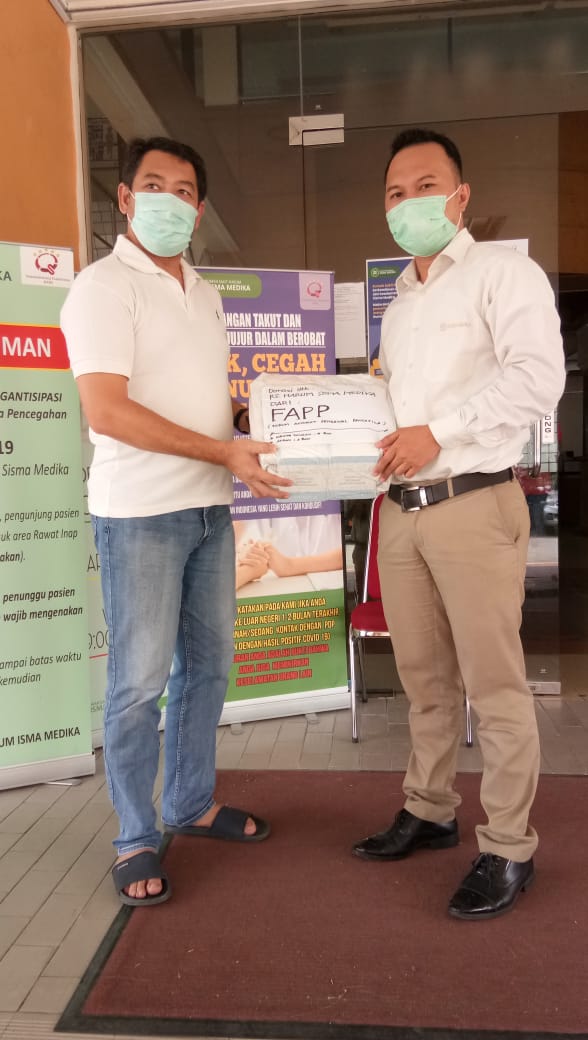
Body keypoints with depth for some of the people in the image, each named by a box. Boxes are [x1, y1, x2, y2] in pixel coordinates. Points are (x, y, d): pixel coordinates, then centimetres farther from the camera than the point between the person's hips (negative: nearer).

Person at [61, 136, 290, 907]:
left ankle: (192, 802, 33)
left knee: (208, 663, 15)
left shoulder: (205, 295, 16)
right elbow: (107, 411, -19)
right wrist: (225, 451, -20)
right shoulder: (105, 286, -9)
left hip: (209, 509, 8)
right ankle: (136, 839, 19)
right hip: (141, 514, -8)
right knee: (140, 681, 2)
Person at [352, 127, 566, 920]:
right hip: (400, 508, 7)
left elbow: (538, 378, -16)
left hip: (474, 504, -7)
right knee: (424, 676, 15)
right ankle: (429, 811, 30)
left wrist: (437, 432, -20)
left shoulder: (503, 273, -2)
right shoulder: (399, 305, 21)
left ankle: (508, 848, 13)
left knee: (493, 684, 0)